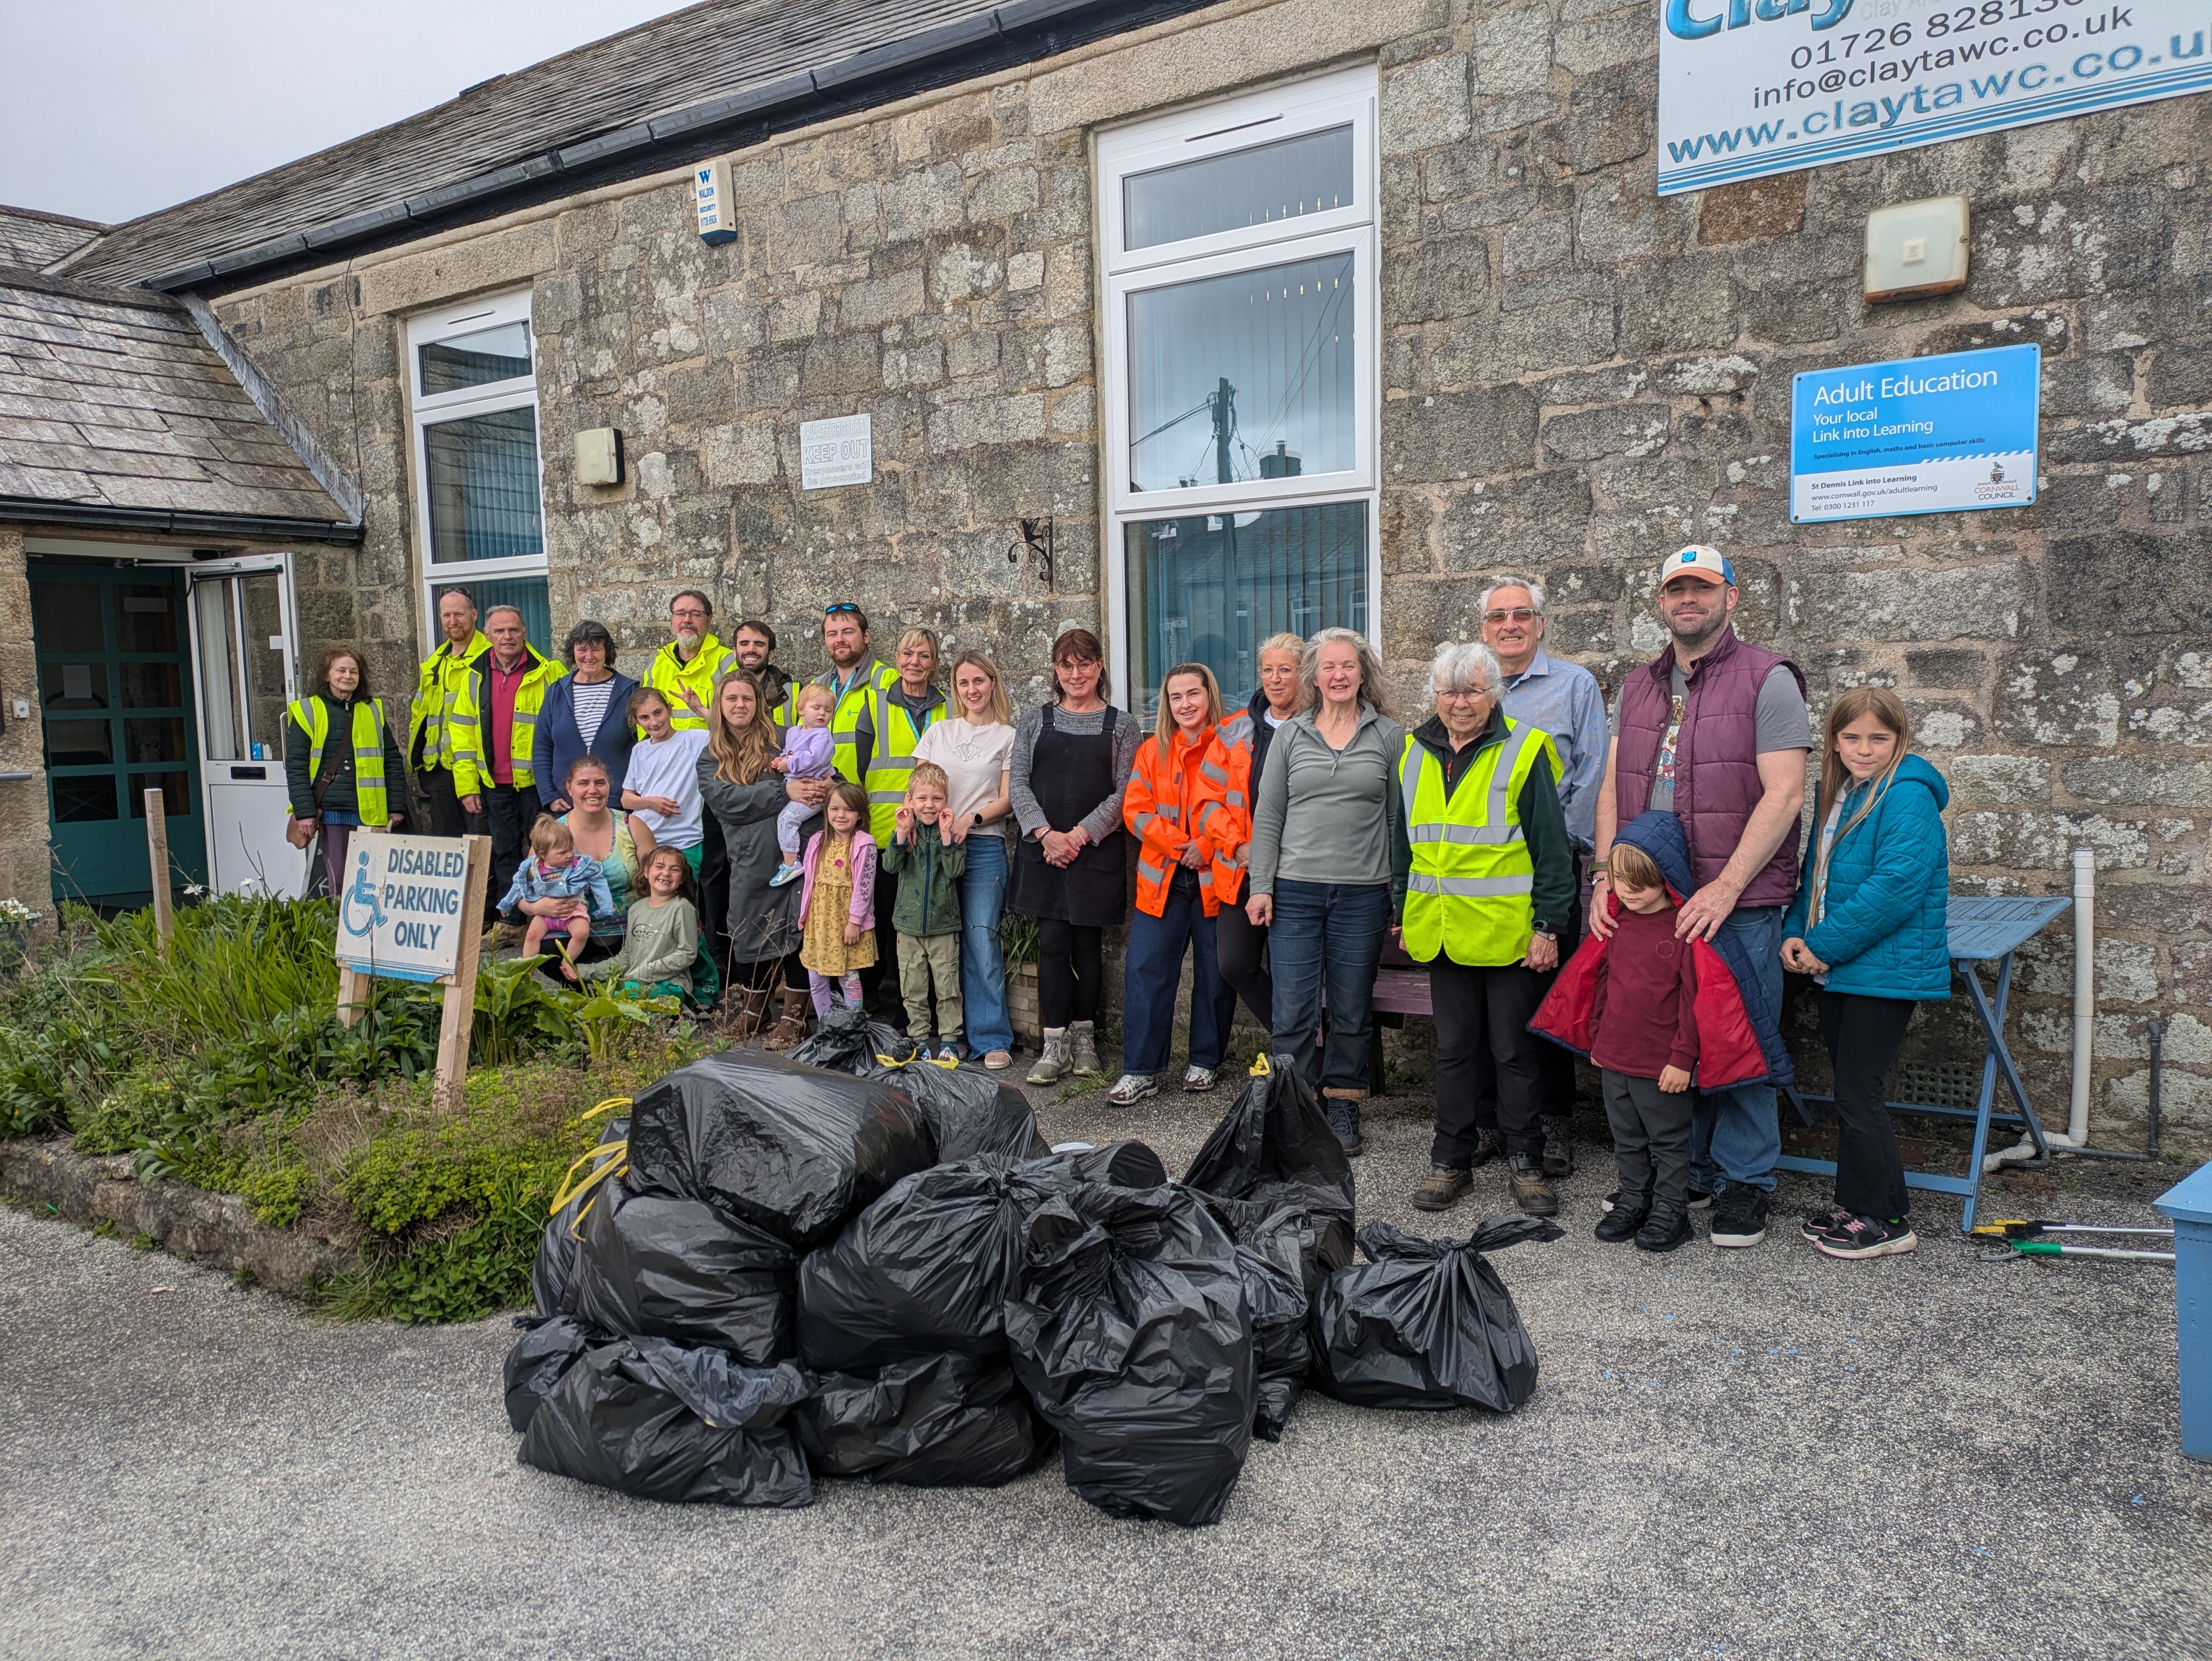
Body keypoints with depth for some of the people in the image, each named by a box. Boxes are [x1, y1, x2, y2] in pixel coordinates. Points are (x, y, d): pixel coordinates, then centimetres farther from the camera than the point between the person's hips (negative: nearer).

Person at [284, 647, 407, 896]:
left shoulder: (373, 711, 13)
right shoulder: (307, 711, 4)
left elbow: (394, 761, 13)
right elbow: (296, 766, -1)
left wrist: (397, 807, 6)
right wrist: (305, 812, -9)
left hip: (368, 814, 2)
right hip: (327, 813, -2)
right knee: (336, 883, -1)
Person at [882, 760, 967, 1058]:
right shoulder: (906, 830, 2)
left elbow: (956, 870, -14)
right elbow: (891, 865, -10)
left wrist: (946, 836, -23)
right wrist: (901, 833, -21)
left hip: (944, 923, -2)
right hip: (910, 922, 2)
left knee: (948, 987, 2)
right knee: (913, 988, 9)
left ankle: (949, 1039, 12)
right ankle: (919, 1039, 20)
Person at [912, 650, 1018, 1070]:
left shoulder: (1007, 737, 6)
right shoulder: (938, 732, 16)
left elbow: (1006, 800, 1)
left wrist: (971, 820, -14)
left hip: (983, 846, -3)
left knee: (981, 939, -8)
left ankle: (992, 1039, -3)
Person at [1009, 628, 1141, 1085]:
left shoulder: (1121, 725, 5)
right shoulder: (1035, 720, 10)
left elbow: (1124, 792, -2)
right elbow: (1017, 782, 2)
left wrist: (1080, 834, -12)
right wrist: (1045, 833, -12)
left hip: (1096, 851, -1)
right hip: (1043, 849, 1)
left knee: (1088, 944, 5)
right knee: (1052, 944, -2)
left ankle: (1084, 1037, 19)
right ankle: (1056, 1046, 4)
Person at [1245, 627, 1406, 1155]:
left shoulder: (1388, 735, 5)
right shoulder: (1290, 734, 6)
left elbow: (1399, 819, 6)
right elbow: (1267, 817, 7)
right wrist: (1260, 886, 1)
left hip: (1363, 894, 0)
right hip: (1295, 892, 0)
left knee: (1352, 1010, 8)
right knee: (1293, 1010, 0)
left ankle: (1343, 1107, 21)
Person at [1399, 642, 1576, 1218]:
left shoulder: (1523, 751, -7)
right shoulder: (1415, 754, 9)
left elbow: (1552, 846, -7)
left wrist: (1548, 925, -10)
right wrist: (1405, 912, 16)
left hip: (1510, 932, -4)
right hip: (1443, 932, 4)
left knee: (1515, 1051, 5)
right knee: (1454, 1047, 13)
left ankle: (1526, 1164, 18)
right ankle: (1451, 1161, 23)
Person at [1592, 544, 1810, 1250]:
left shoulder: (1768, 679, -2)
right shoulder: (1638, 687, 16)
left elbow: (1784, 794, -10)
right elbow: (1613, 789, 13)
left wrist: (1726, 887, -17)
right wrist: (1605, 876, -1)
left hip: (1738, 906, -5)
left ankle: (1745, 1184, 15)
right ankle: (1687, 1173, 23)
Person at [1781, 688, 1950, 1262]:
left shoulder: (1907, 798, -16)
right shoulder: (1837, 795, 12)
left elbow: (1895, 887, -24)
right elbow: (1816, 873, 17)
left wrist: (1825, 946, -18)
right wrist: (1796, 933, 0)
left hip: (1885, 971, -9)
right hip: (1840, 971, 9)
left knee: (1860, 1097, -3)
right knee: (1850, 1093, 16)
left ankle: (1888, 1222, 10)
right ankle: (1856, 1206, 28)